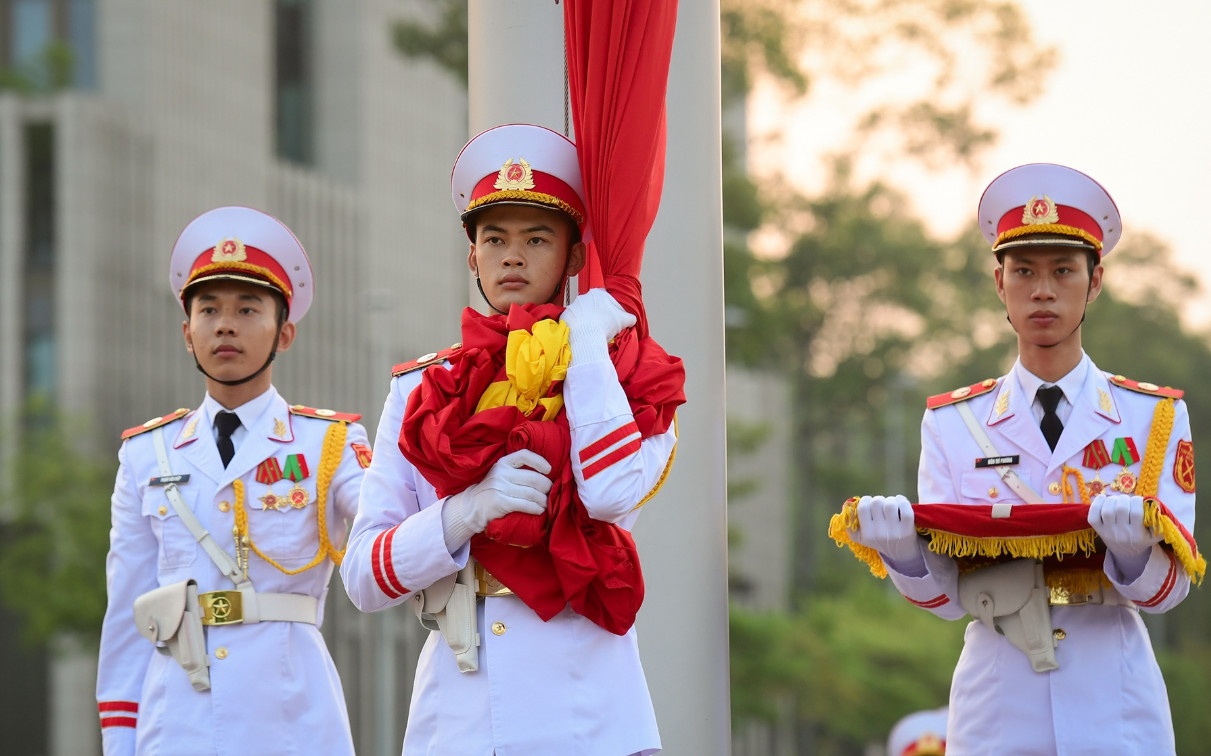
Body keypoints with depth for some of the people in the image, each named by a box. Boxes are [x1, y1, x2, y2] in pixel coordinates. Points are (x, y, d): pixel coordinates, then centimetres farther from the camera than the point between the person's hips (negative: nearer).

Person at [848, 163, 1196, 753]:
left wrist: (1132, 547, -23)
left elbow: (1167, 589, -4)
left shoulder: (1155, 417, 3)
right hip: (998, 705, 0)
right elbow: (945, 595, -1)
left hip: (1114, 705, 0)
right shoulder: (952, 422, 5)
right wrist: (901, 549, -20)